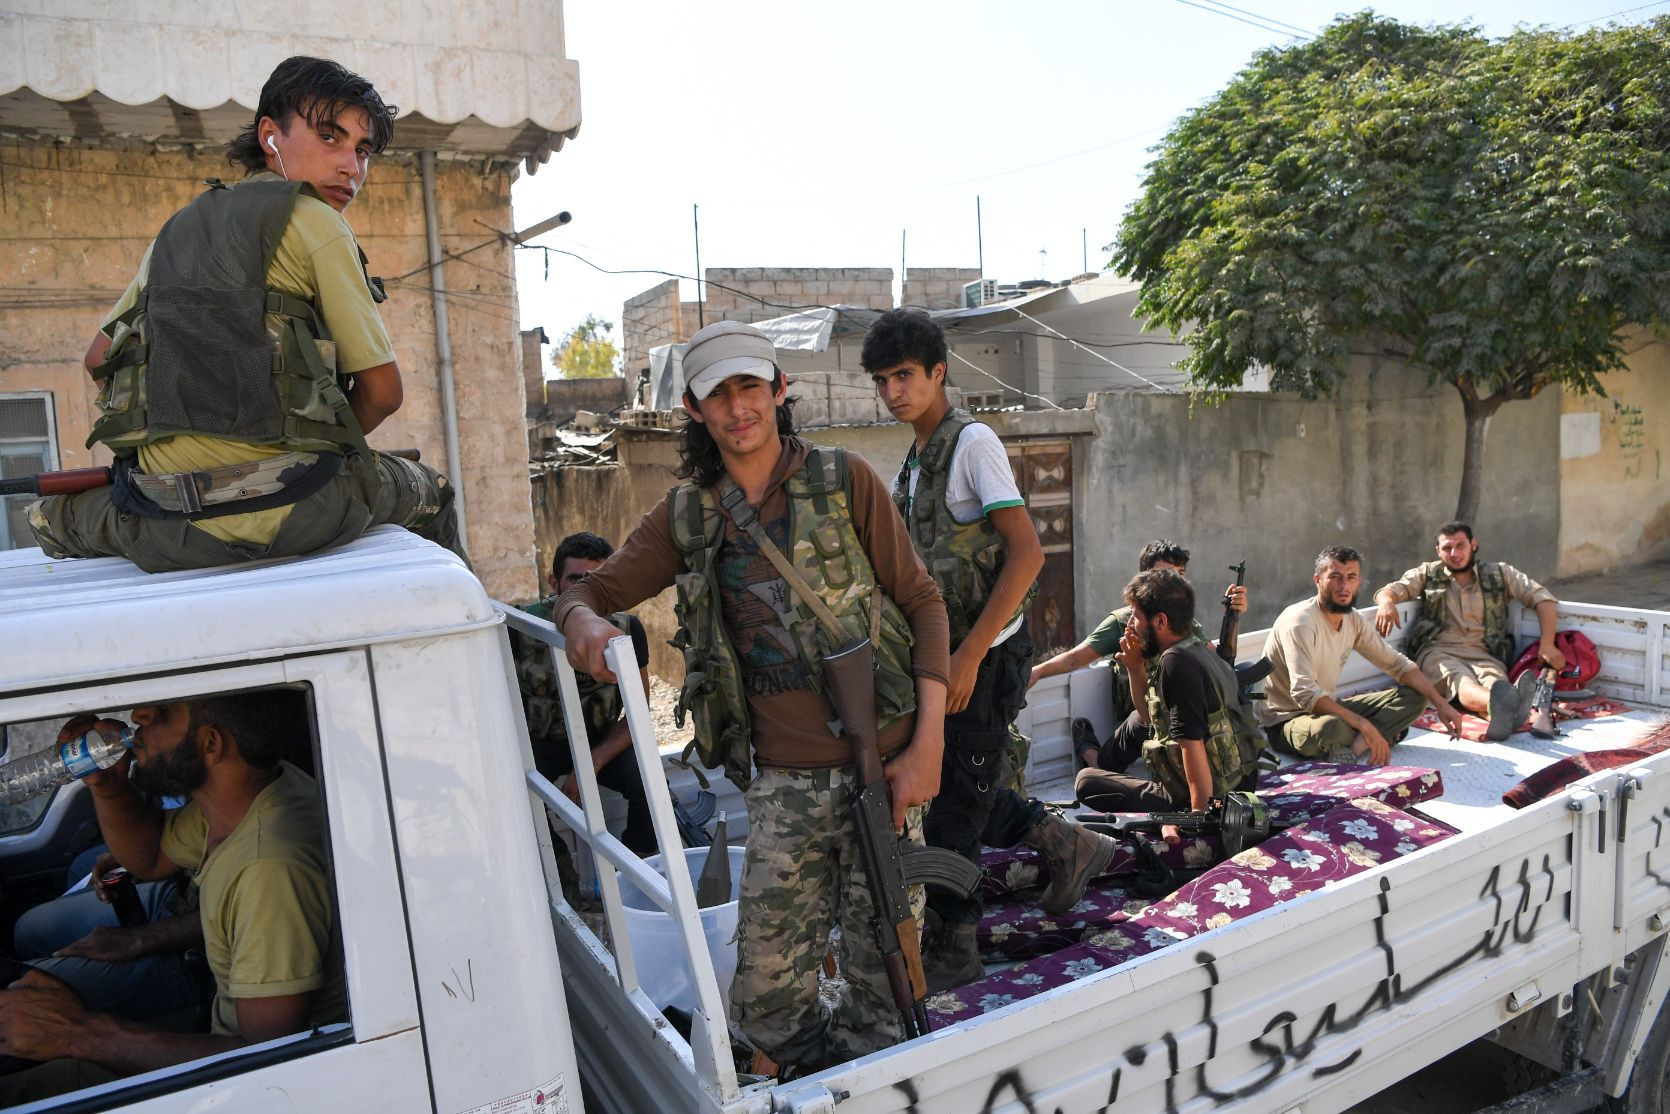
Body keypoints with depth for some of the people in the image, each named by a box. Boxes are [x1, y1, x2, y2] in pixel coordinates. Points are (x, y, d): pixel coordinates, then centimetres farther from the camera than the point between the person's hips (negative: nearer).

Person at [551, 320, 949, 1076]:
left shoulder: (843, 481, -1)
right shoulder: (687, 515, 7)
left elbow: (920, 600, 1)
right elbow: (592, 588, 12)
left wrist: (928, 742, -7)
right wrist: (583, 620, -15)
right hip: (783, 781, 2)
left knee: (881, 979, 7)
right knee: (765, 1000, 4)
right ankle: (826, 1073, 33)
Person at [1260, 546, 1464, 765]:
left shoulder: (1354, 621, 4)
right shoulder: (1300, 621, -23)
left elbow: (1397, 664, 12)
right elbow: (1304, 694, -32)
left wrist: (1440, 703, 0)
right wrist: (1364, 725, -36)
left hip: (1326, 706, 9)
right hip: (1286, 720, -9)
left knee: (1414, 697, 0)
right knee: (1332, 727, -43)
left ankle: (1353, 746, -21)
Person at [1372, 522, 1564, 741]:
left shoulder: (1499, 573, 21)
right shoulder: (1427, 574, 21)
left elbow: (1543, 598, 15)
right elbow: (1390, 590, 9)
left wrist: (1547, 645, -2)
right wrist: (1387, 602, -20)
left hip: (1483, 655, 1)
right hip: (1438, 651, -1)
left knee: (1495, 682, -39)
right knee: (1460, 681, -39)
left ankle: (1502, 711, -73)